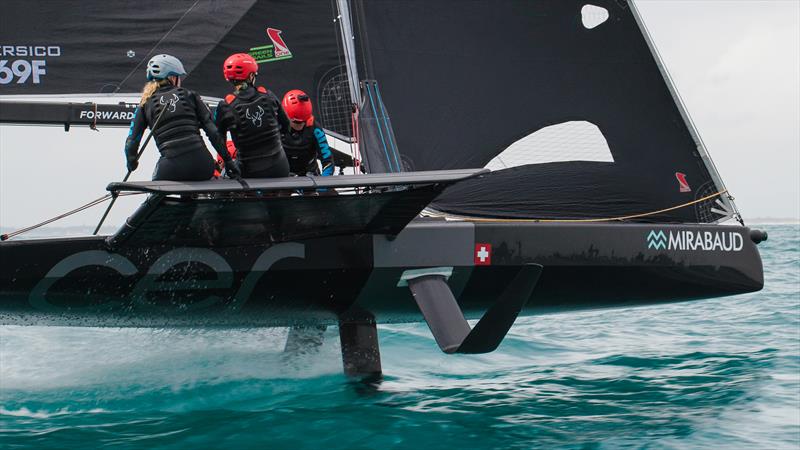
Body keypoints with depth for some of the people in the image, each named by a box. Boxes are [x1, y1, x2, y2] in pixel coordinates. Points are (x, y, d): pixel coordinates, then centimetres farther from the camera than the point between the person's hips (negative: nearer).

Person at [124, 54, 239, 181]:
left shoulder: (146, 104, 12)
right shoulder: (189, 95, 13)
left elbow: (132, 142, 6)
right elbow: (212, 130, 6)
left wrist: (131, 163, 26)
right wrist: (228, 160, 11)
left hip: (171, 169, 0)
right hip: (202, 165, 1)